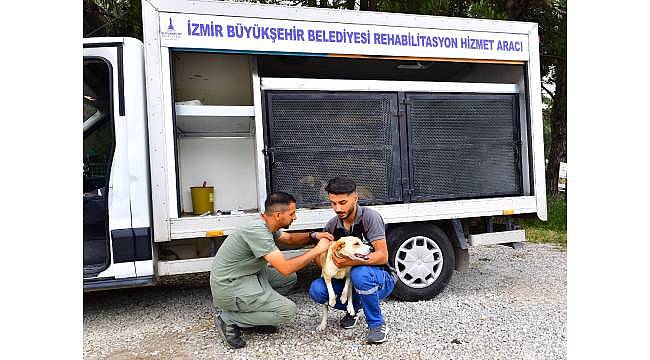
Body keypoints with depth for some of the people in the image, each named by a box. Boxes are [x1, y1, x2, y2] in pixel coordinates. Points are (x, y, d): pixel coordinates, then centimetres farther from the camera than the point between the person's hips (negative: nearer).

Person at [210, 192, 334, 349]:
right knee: (288, 310, -11)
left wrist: (313, 236, 3)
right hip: (230, 287, -10)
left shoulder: (266, 224, 2)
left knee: (290, 278, 10)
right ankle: (229, 319, -4)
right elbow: (285, 268, -29)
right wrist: (317, 250, -20)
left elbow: (289, 238, 21)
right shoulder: (257, 230, -27)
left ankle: (253, 315, 10)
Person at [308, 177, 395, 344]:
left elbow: (382, 256, -24)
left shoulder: (370, 216, -17)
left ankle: (377, 325, -14)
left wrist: (351, 262, -36)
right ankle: (354, 307, 10)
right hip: (348, 280, 5)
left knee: (360, 273, -38)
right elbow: (318, 256, 6)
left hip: (380, 280, -5)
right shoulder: (332, 225, -1)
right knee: (316, 289, -18)